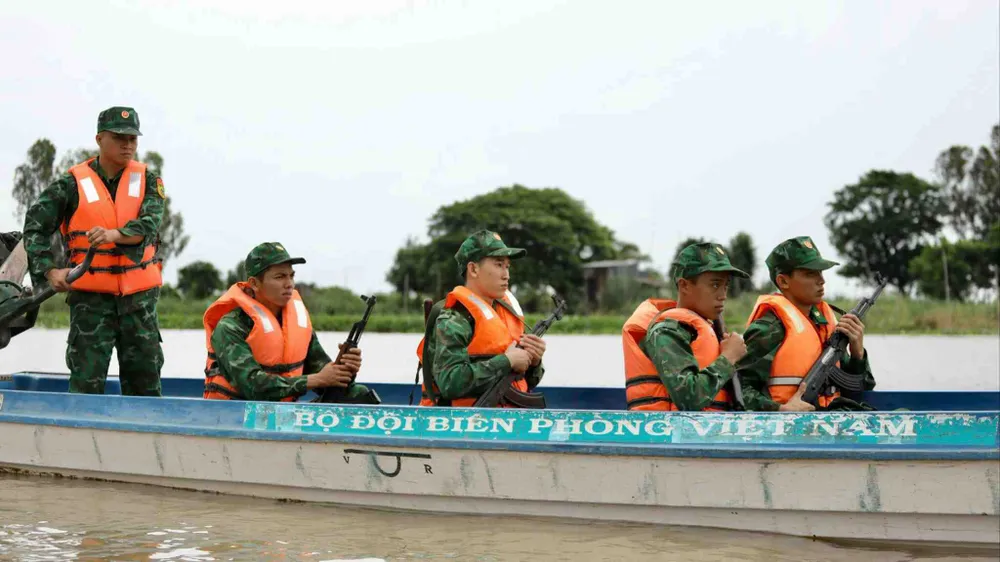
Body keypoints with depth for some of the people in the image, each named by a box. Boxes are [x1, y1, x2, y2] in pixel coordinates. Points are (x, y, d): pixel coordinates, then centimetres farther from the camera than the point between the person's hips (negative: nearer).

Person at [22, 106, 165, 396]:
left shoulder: (147, 180, 4)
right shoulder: (72, 184, -2)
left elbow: (150, 223, -13)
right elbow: (36, 225, -1)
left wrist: (114, 235, -31)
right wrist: (49, 270, -14)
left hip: (140, 295, 3)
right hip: (91, 296, -2)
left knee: (145, 378, 9)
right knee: (87, 380, -5)